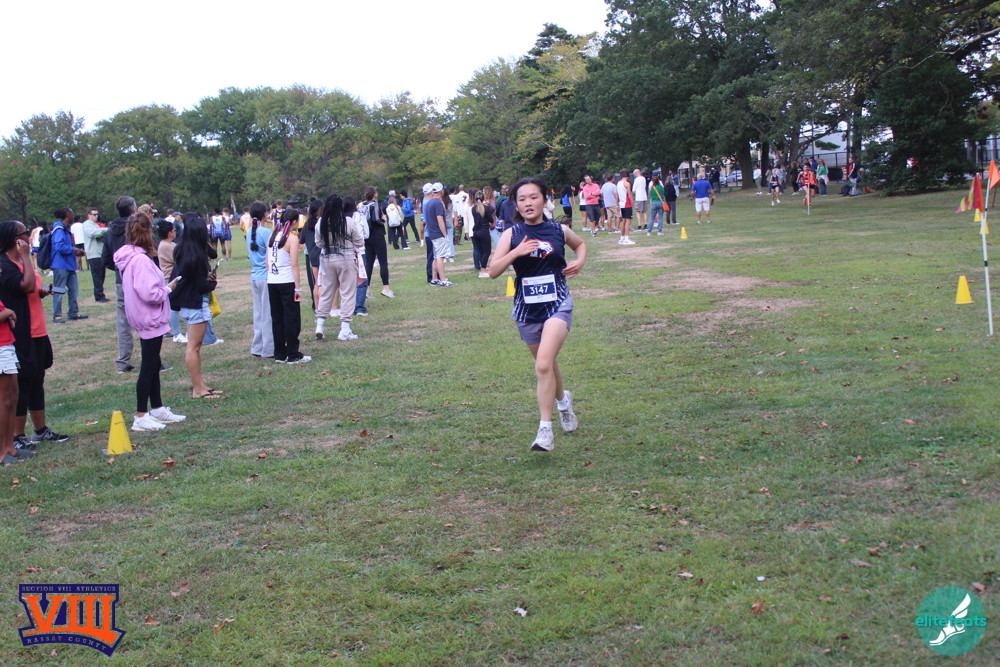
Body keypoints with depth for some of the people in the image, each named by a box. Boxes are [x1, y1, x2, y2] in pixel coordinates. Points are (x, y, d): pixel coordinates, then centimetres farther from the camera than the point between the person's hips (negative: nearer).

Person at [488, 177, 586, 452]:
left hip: (557, 305, -2)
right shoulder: (512, 234, -2)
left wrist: (580, 261, 2)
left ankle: (545, 429, -14)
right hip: (526, 309, 2)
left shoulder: (559, 231, 0)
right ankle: (563, 401, 50)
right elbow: (493, 271, -9)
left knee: (544, 364, -20)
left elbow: (580, 244, 23)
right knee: (546, 365, 18)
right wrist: (516, 252, -22)